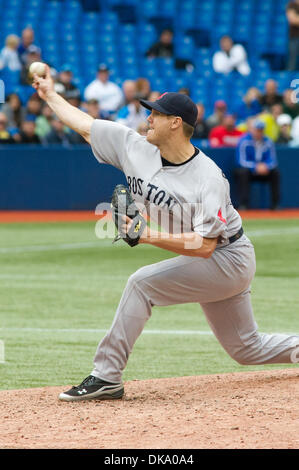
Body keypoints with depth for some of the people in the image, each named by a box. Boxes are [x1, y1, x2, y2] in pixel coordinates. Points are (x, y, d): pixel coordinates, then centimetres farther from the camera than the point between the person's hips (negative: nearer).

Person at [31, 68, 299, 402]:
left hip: (228, 259, -9)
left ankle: (106, 377, -18)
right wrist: (50, 96, 13)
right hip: (210, 268, 9)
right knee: (248, 349, 12)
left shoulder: (208, 178, -25)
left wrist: (151, 236, -35)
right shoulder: (135, 148, -3)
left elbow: (204, 246, -31)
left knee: (142, 283, -21)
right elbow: (85, 125, 8)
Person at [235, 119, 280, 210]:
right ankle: (243, 204, -33)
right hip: (248, 169, -4)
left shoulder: (268, 142, -2)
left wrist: (266, 166, -29)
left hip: (264, 170, 4)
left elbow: (272, 161, -5)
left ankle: (275, 204, -13)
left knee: (275, 172, -19)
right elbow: (241, 161, -20)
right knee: (243, 172, -34)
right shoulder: (244, 141, -14)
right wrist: (255, 167, -34)